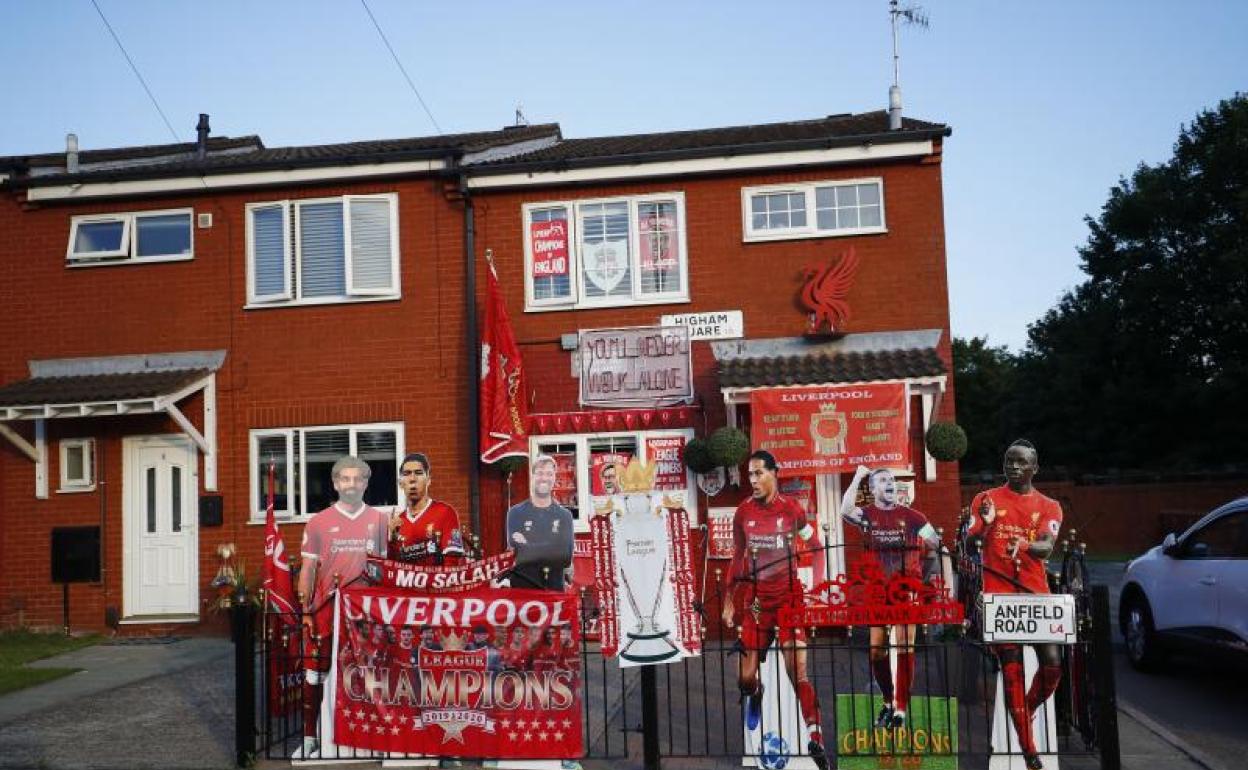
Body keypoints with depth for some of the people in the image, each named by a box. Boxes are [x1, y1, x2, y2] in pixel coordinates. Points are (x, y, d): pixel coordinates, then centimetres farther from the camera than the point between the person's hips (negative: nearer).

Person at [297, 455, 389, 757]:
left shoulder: (379, 520, 6)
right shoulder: (318, 522, 2)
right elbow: (307, 569, 3)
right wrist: (305, 611, -2)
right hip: (326, 608, -1)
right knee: (316, 671, 3)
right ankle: (308, 736, 14)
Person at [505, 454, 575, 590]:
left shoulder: (564, 515, 5)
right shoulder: (516, 513, 3)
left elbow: (566, 558, -7)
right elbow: (517, 553, -10)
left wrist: (527, 547, -9)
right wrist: (552, 553, -11)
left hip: (554, 588, 1)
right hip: (521, 587, -1)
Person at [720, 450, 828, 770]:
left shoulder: (791, 508, -5)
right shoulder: (743, 512, 1)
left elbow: (814, 547, 5)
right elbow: (737, 559, 10)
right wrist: (728, 602, 9)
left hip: (789, 596, -2)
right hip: (755, 599, 2)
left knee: (798, 672, -12)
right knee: (745, 678, 2)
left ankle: (816, 740, -6)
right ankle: (755, 695, 39)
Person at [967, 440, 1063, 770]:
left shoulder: (1048, 506, 8)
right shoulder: (986, 500, 6)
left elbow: (1047, 546, -9)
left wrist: (1025, 546, -32)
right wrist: (984, 523, -22)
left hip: (1036, 594, 2)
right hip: (999, 595, -2)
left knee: (1053, 664, -4)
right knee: (1012, 669, -3)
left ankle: (1024, 714, 26)